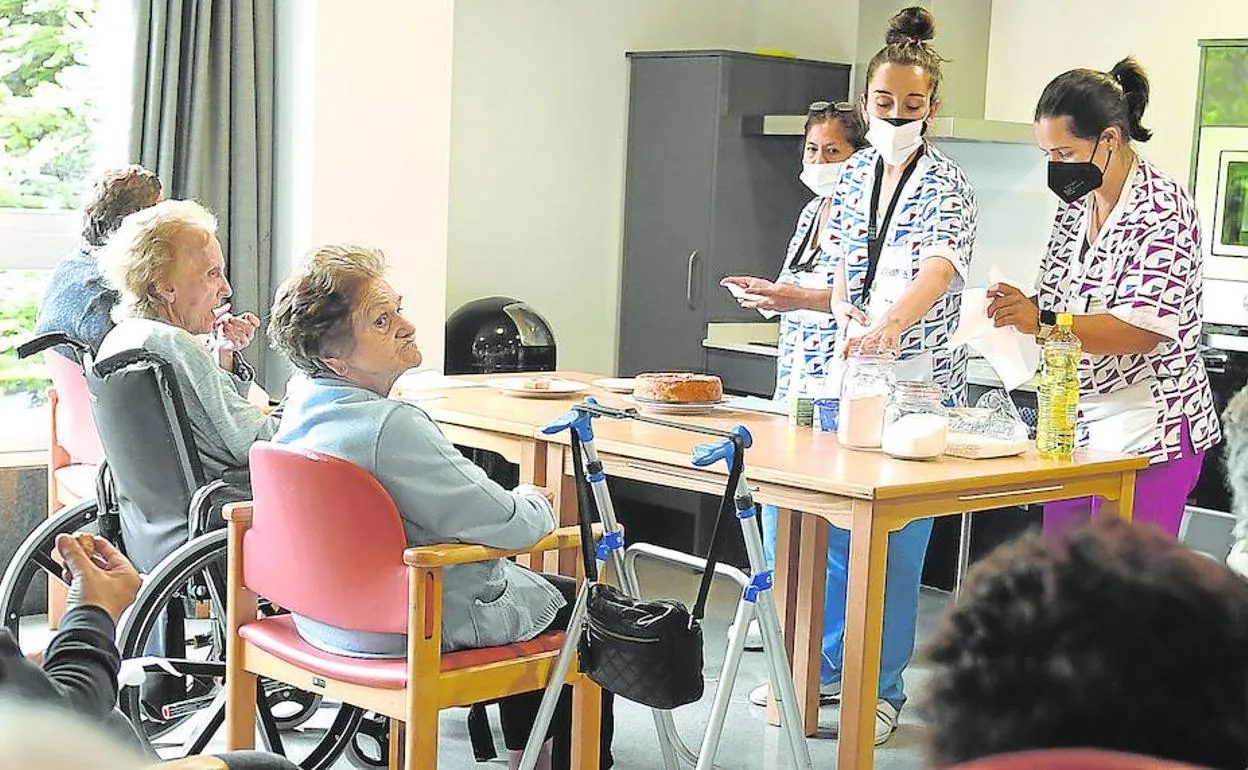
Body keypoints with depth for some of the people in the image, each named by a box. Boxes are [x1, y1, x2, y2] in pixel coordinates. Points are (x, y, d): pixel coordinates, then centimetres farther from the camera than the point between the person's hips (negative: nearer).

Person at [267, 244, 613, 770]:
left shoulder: (303, 405, -1)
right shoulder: (389, 426, -32)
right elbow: (504, 524, -25)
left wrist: (514, 505, 8)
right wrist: (537, 504, -4)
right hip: (430, 628, -9)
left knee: (531, 581, 31)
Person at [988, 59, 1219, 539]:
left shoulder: (1161, 208, -12)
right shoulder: (1076, 206, 12)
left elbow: (1142, 329, -20)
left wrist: (1043, 324, -26)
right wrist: (1020, 312, -3)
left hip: (1147, 433, -8)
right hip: (1075, 428, 8)